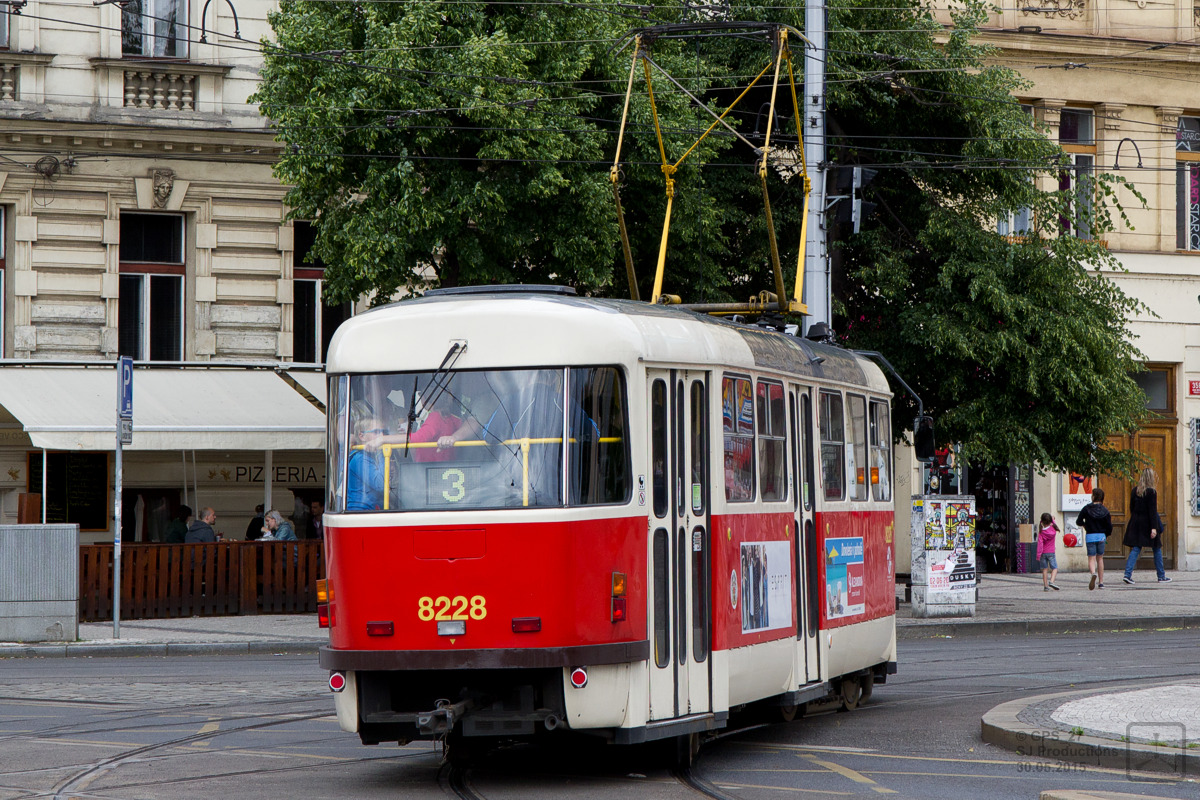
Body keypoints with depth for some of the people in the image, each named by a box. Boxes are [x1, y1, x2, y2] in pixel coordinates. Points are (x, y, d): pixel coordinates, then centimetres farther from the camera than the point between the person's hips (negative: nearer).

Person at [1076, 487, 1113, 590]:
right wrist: (1106, 535, 20)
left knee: (1091, 558, -2)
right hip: (1101, 536, 2)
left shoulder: (1086, 509, -5)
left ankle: (1093, 573, -34)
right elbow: (1109, 527, 0)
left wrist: (1084, 525, 21)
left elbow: (1078, 522, -1)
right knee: (1100, 558, 16)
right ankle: (1101, 582, 16)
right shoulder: (1105, 511, 0)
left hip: (1090, 536, -2)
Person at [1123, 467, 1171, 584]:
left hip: (1136, 523, 5)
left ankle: (1128, 574, -12)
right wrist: (1154, 528, -19)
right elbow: (1152, 511, -17)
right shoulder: (1151, 492, -14)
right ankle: (1161, 576, 17)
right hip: (1148, 524, -5)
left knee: (1135, 549, 4)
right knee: (1157, 549, 9)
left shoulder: (1135, 490, 5)